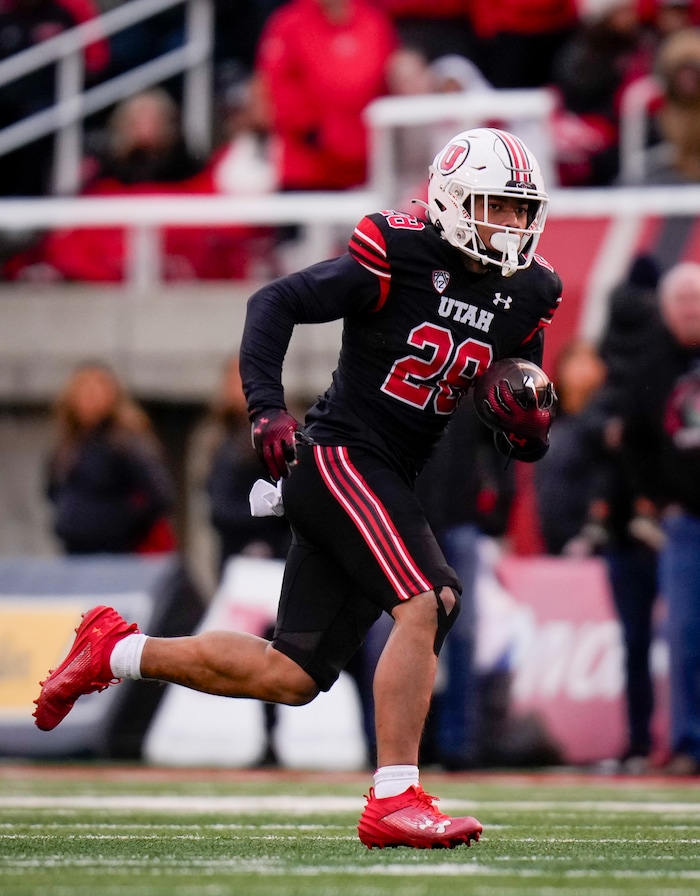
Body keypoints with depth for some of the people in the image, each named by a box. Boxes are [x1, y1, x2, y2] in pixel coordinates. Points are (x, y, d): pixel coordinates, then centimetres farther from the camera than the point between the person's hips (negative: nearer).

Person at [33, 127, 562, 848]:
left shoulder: (525, 295, 8)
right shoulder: (398, 258, -12)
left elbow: (521, 443, 15)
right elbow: (276, 303, -9)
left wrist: (527, 425, -9)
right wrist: (267, 407, -19)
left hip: (387, 483, 8)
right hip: (340, 457, -8)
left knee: (291, 677, 7)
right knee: (428, 604, -25)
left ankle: (116, 650, 25)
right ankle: (394, 801, -23)